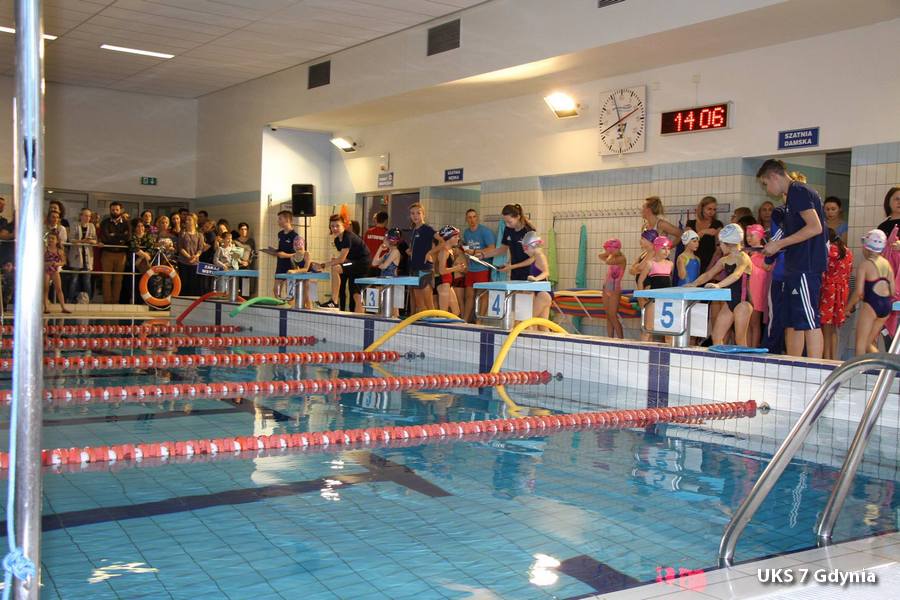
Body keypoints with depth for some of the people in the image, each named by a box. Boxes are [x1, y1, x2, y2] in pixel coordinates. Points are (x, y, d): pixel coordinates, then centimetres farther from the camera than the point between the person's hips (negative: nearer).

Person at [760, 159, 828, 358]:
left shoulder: (798, 192, -10)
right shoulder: (792, 195, 20)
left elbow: (815, 227, -20)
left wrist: (780, 244, -15)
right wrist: (775, 248, 15)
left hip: (806, 267, -10)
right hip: (796, 267, 10)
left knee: (809, 320, -10)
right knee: (791, 322, 12)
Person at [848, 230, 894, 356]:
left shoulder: (865, 264, -7)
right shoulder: (887, 264, 10)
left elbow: (859, 292, -12)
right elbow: (892, 291, 10)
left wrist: (849, 306, 1)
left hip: (871, 304, -7)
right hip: (887, 306, 7)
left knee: (861, 343, 3)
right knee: (869, 343, 17)